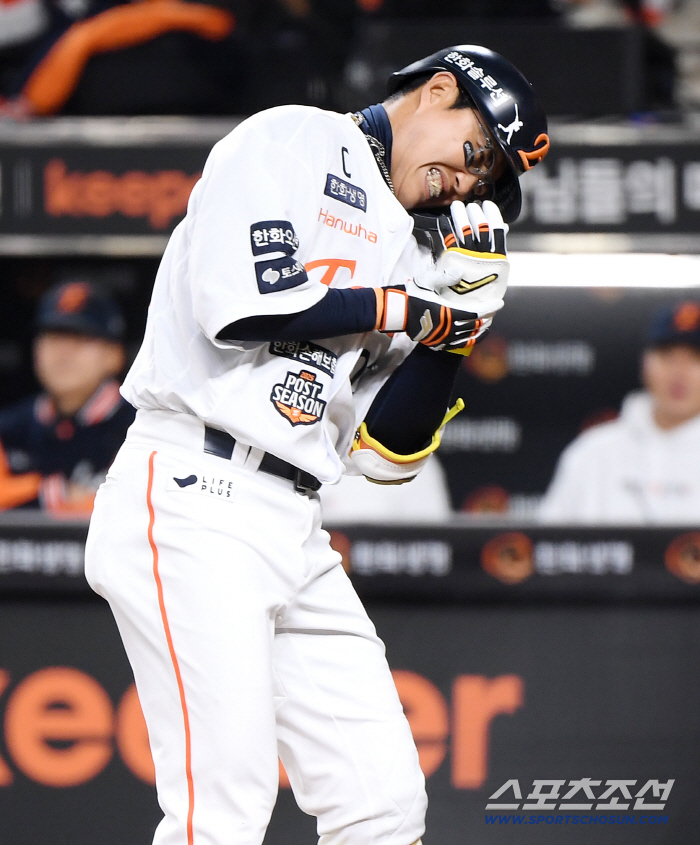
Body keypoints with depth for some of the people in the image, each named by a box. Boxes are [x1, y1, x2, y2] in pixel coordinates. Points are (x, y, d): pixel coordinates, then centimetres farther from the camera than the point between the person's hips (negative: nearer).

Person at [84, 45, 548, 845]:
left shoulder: (397, 248, 22)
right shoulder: (292, 141, 1)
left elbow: (385, 453, 15)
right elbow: (243, 303, -16)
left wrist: (453, 321, 5)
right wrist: (411, 310, -6)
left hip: (295, 531, 8)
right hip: (191, 505, -8)